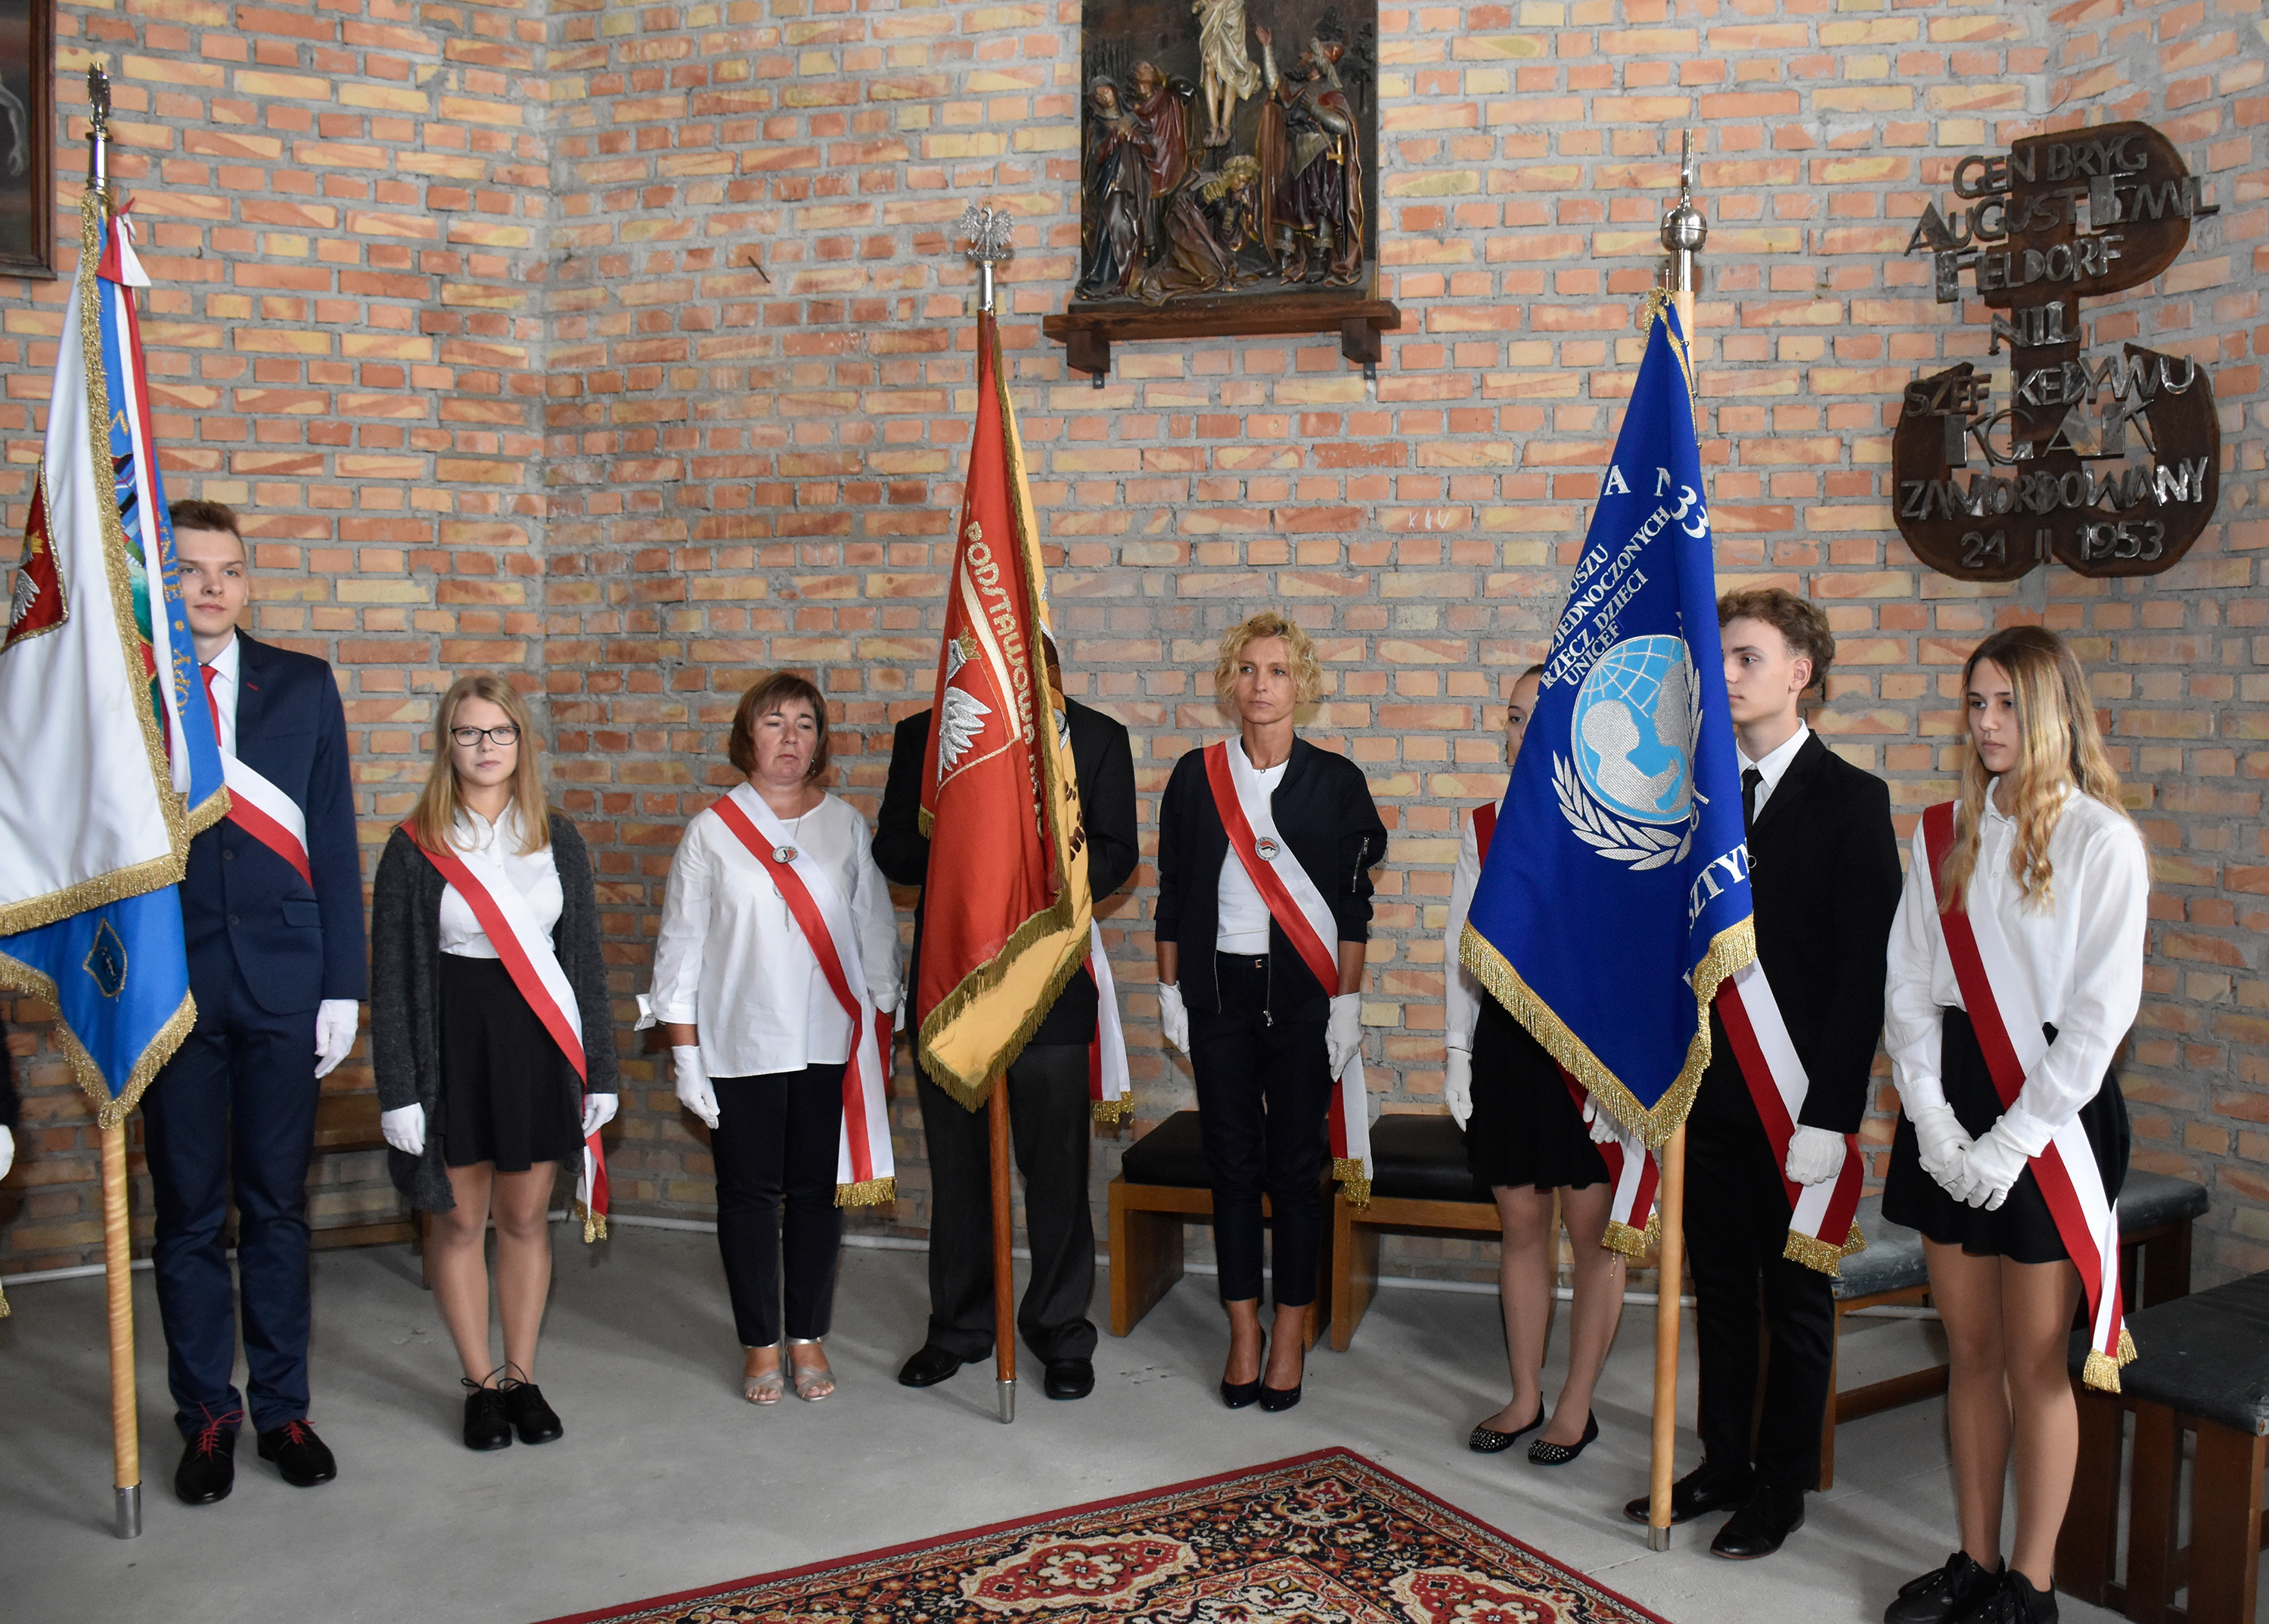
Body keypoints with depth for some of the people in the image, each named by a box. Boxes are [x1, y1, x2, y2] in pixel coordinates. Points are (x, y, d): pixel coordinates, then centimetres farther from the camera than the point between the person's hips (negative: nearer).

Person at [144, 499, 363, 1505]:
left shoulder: (304, 687, 5)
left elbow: (334, 843, 4)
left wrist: (343, 986, 0)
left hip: (282, 985, 1)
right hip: (169, 988, -1)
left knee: (278, 1206, 10)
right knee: (187, 1213, 8)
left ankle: (283, 1408, 23)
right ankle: (207, 1416, 23)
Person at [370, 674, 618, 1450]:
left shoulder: (558, 841, 5)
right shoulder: (415, 848, -3)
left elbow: (585, 961, 8)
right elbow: (391, 977, -2)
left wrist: (598, 1067, 5)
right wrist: (397, 1088, -6)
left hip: (539, 1046, 2)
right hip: (452, 1045, -1)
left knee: (525, 1218, 10)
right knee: (459, 1220, 8)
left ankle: (522, 1377, 23)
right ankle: (482, 1383, 23)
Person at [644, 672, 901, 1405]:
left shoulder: (845, 824, 5)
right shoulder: (712, 831, 0)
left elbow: (873, 928, 9)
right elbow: (681, 947, 1)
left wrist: (881, 1024, 6)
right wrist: (684, 1054, -2)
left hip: (830, 1043, 1)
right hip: (741, 1047, -1)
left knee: (817, 1192, 8)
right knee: (749, 1194, 6)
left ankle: (808, 1338, 23)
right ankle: (760, 1345, 21)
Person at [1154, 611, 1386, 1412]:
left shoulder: (1335, 781, 0)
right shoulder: (1196, 776, 4)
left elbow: (1352, 903, 1)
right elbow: (1173, 893, 8)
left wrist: (1347, 1002, -3)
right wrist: (1170, 992, 5)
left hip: (1303, 992, -1)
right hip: (1220, 987, 2)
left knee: (1295, 1165, 4)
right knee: (1232, 1163, 6)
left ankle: (1290, 1335, 18)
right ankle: (1243, 1333, 20)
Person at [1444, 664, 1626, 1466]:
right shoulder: (1485, 827, 7)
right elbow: (1463, 947, 10)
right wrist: (1458, 1051, 8)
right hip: (1506, 1037, 4)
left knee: (1593, 1229, 7)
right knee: (1521, 1221, 13)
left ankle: (1577, 1406, 23)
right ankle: (1525, 1396, 28)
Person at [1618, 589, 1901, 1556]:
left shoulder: (1850, 800, -8)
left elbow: (1863, 969, -12)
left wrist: (1829, 1114, -17)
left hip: (1796, 1101, -5)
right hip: (1703, 1089, 5)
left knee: (1795, 1298, 10)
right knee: (1719, 1288, 16)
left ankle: (1781, 1487, 24)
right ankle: (1723, 1465, 30)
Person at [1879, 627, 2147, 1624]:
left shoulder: (2101, 841, -7)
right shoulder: (1942, 838, 6)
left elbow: (2102, 1011, -11)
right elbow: (1908, 987, 4)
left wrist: (2013, 1140, -13)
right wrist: (1932, 1119, -6)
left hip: (2049, 1115, -4)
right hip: (1947, 1105, 4)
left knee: (2034, 1362, 4)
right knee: (1970, 1350, 13)